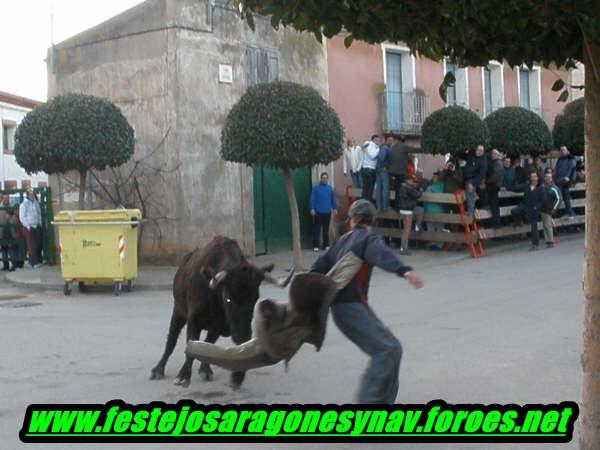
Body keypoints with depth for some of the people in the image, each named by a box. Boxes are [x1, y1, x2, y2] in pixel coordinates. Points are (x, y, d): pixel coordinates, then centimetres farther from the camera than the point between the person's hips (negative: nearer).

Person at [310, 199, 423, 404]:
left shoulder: (343, 239, 19)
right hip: (350, 307, -9)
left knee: (392, 348, 8)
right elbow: (383, 255, -28)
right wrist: (405, 271, -45)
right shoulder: (369, 239, -7)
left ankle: (384, 402, 10)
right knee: (384, 350, -17)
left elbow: (321, 265, 14)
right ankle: (366, 403, -20)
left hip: (346, 304, 9)